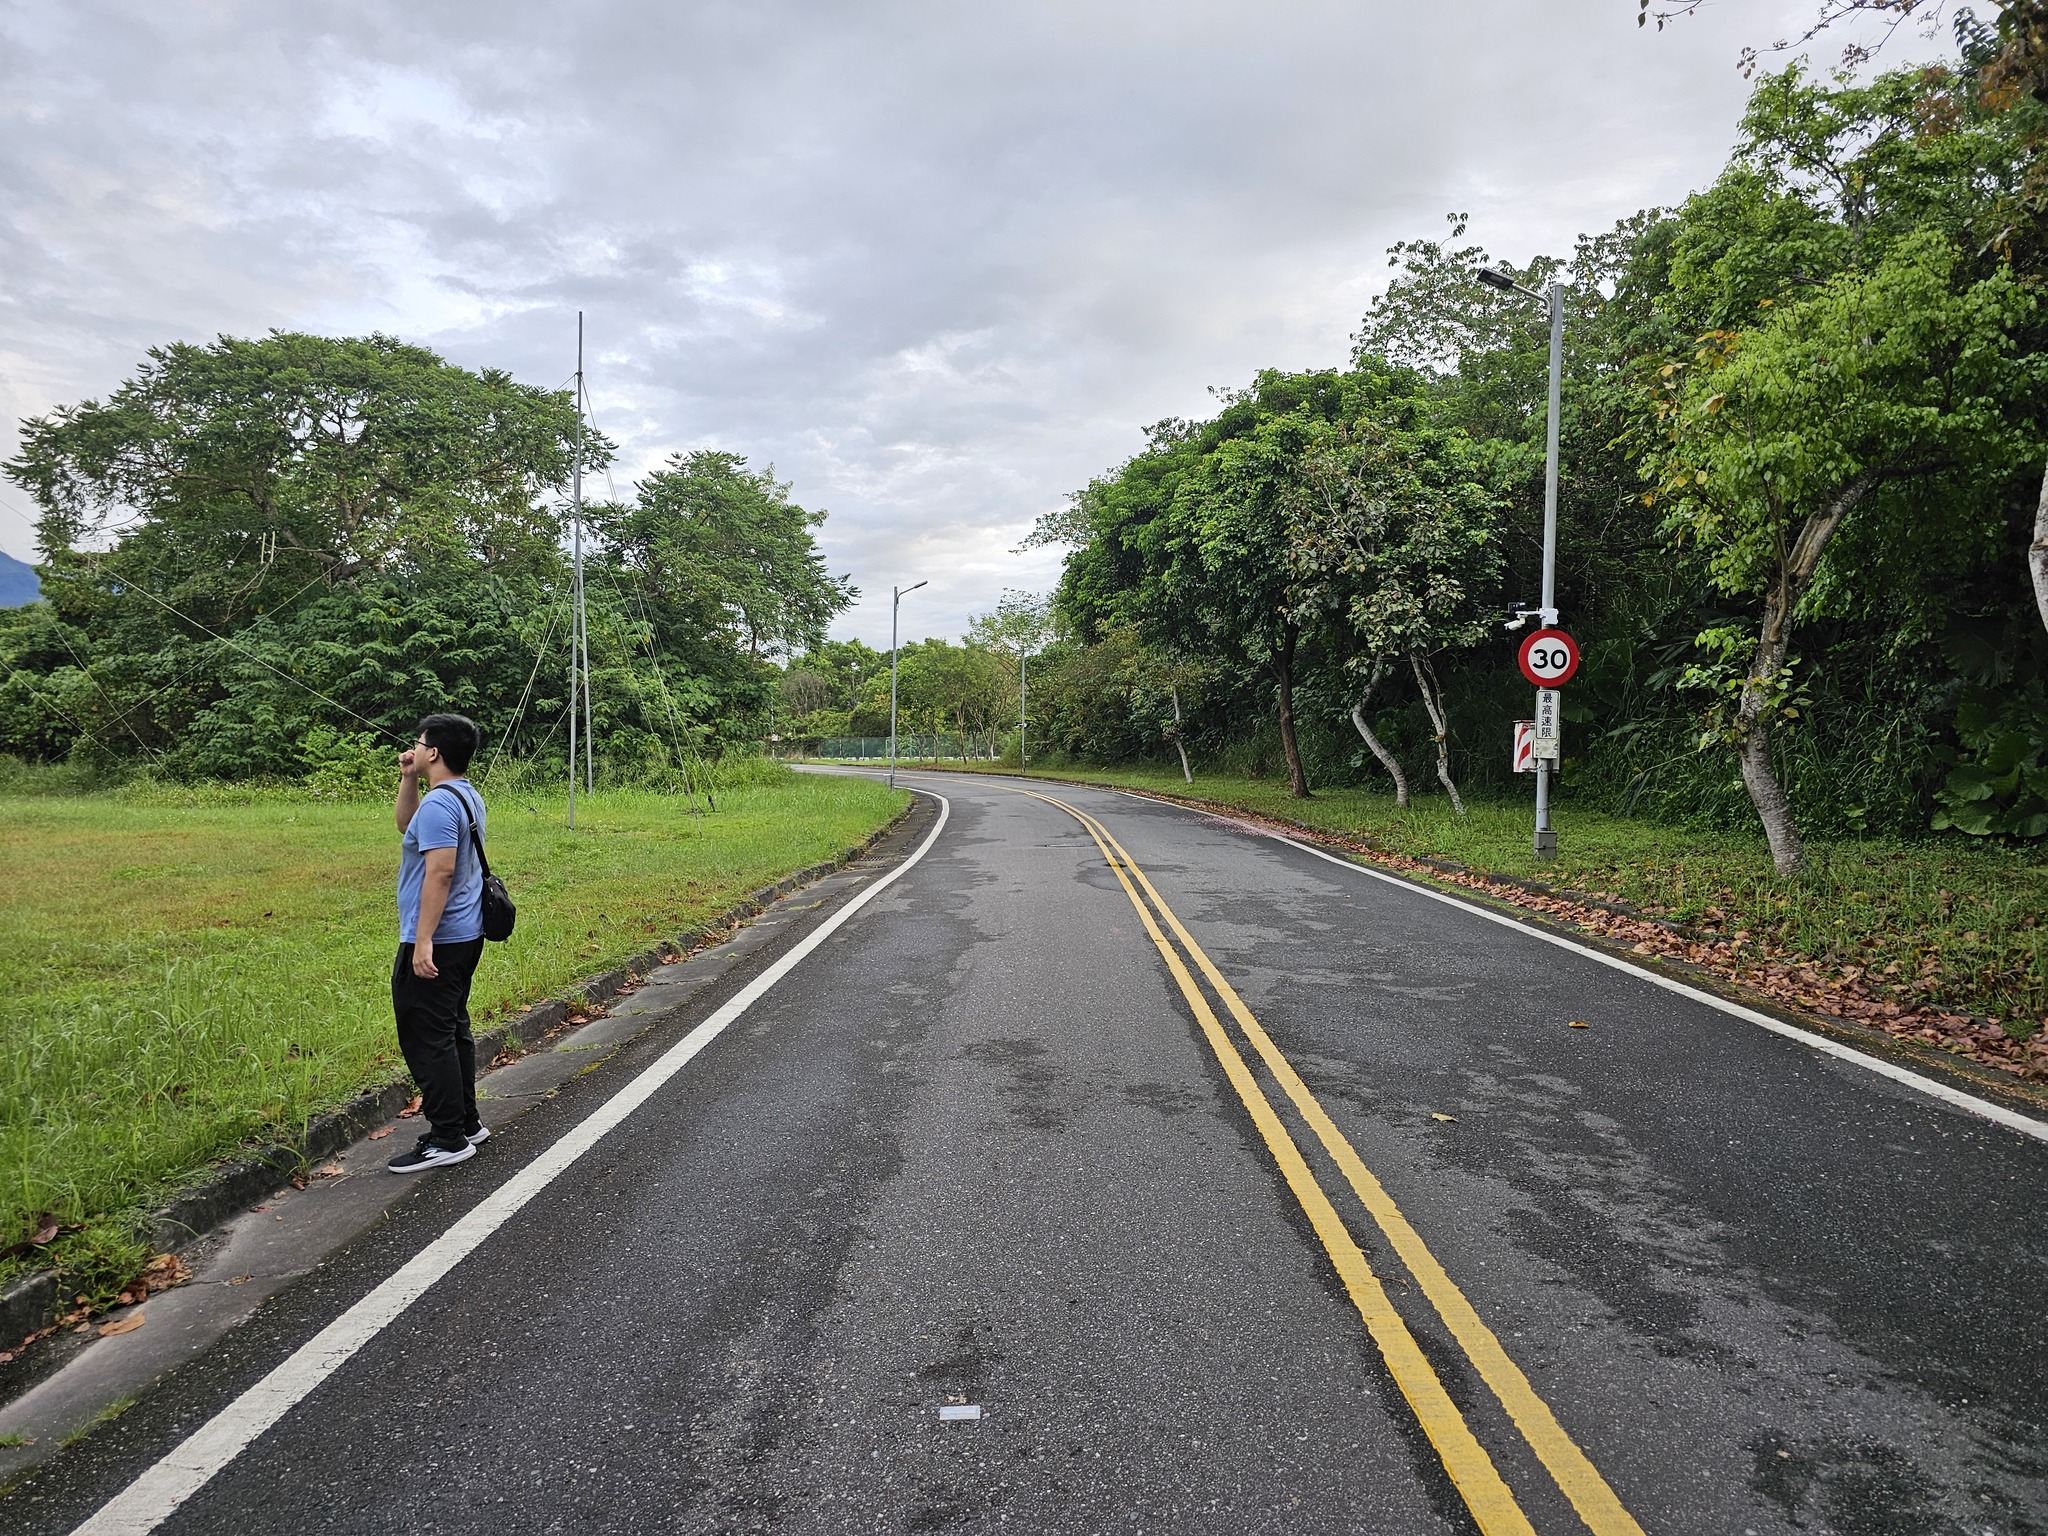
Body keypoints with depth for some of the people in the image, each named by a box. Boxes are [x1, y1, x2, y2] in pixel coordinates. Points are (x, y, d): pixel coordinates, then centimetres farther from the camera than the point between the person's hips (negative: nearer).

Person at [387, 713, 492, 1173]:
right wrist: (407, 780, 14)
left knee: (426, 1038, -4)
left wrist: (423, 941, -26)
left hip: (437, 942, -11)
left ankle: (448, 1139, 1)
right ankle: (466, 1123, 25)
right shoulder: (466, 796, 13)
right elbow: (407, 826, 28)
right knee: (452, 1030, 17)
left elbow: (440, 872, -26)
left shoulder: (440, 803, -19)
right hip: (466, 936, 11)